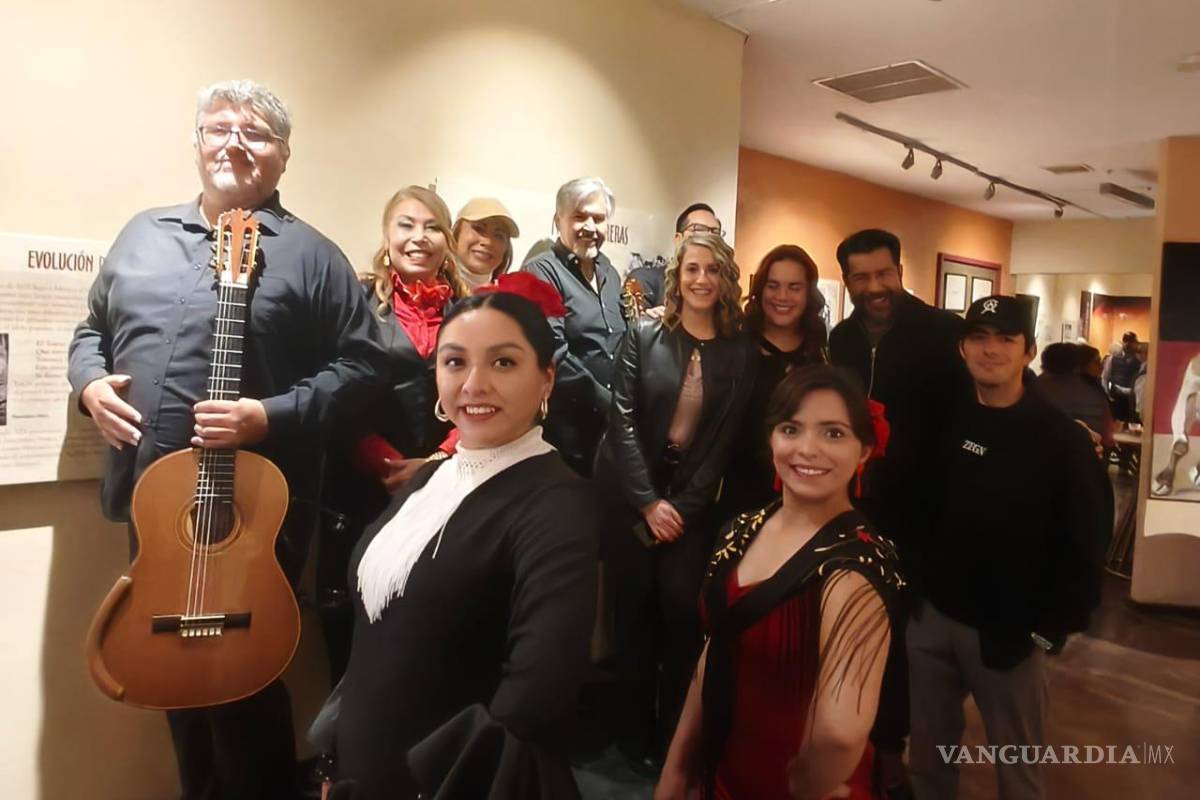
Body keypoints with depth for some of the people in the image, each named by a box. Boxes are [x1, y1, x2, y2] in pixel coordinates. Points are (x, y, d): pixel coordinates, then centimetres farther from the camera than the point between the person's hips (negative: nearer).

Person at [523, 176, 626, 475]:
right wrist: (608, 402, -15)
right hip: (564, 425, -7)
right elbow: (554, 355, -20)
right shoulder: (541, 272, -11)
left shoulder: (609, 272, 13)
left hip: (612, 423, 7)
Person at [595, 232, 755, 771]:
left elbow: (725, 438, 0)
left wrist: (684, 506, -8)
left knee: (682, 605, -4)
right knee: (635, 607, 4)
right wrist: (649, 502, -13)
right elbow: (622, 420, -8)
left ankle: (676, 729, 17)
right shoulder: (643, 336, -4)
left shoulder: (739, 353, 1)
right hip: (631, 491, -1)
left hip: (693, 499, 1)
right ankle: (636, 727, 21)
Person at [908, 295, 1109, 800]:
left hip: (1009, 630, -3)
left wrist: (1050, 629, -12)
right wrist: (911, 585, 2)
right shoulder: (946, 421, 1)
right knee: (927, 750, 17)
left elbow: (1087, 544, -9)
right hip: (931, 615, 3)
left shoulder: (1061, 438, -9)